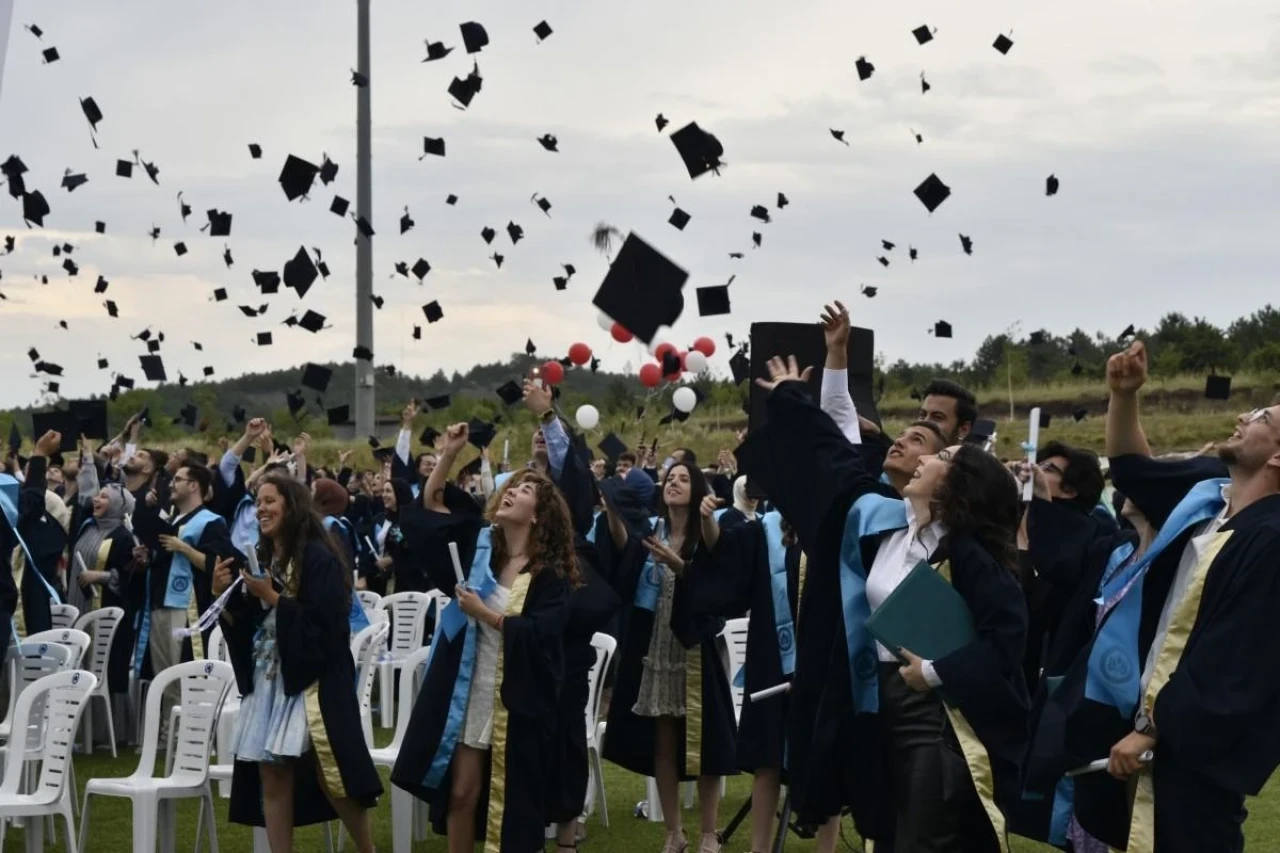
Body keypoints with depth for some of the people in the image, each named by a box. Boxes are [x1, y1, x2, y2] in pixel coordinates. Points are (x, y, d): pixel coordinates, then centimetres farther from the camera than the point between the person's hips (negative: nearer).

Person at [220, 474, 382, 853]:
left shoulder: (318, 556, -10)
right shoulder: (262, 559, 13)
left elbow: (323, 620, -18)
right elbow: (243, 626, 15)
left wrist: (271, 597, -16)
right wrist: (222, 593, -1)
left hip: (312, 680, -7)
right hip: (268, 680, 7)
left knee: (330, 777, -6)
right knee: (272, 777, 5)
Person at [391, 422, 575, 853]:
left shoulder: (551, 572, -8)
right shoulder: (479, 544, 4)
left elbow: (540, 633, -18)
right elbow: (432, 502, 6)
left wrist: (483, 613, -20)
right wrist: (449, 454, -6)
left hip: (518, 698, -3)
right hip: (468, 690, 3)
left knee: (510, 798, 6)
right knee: (460, 793, 4)